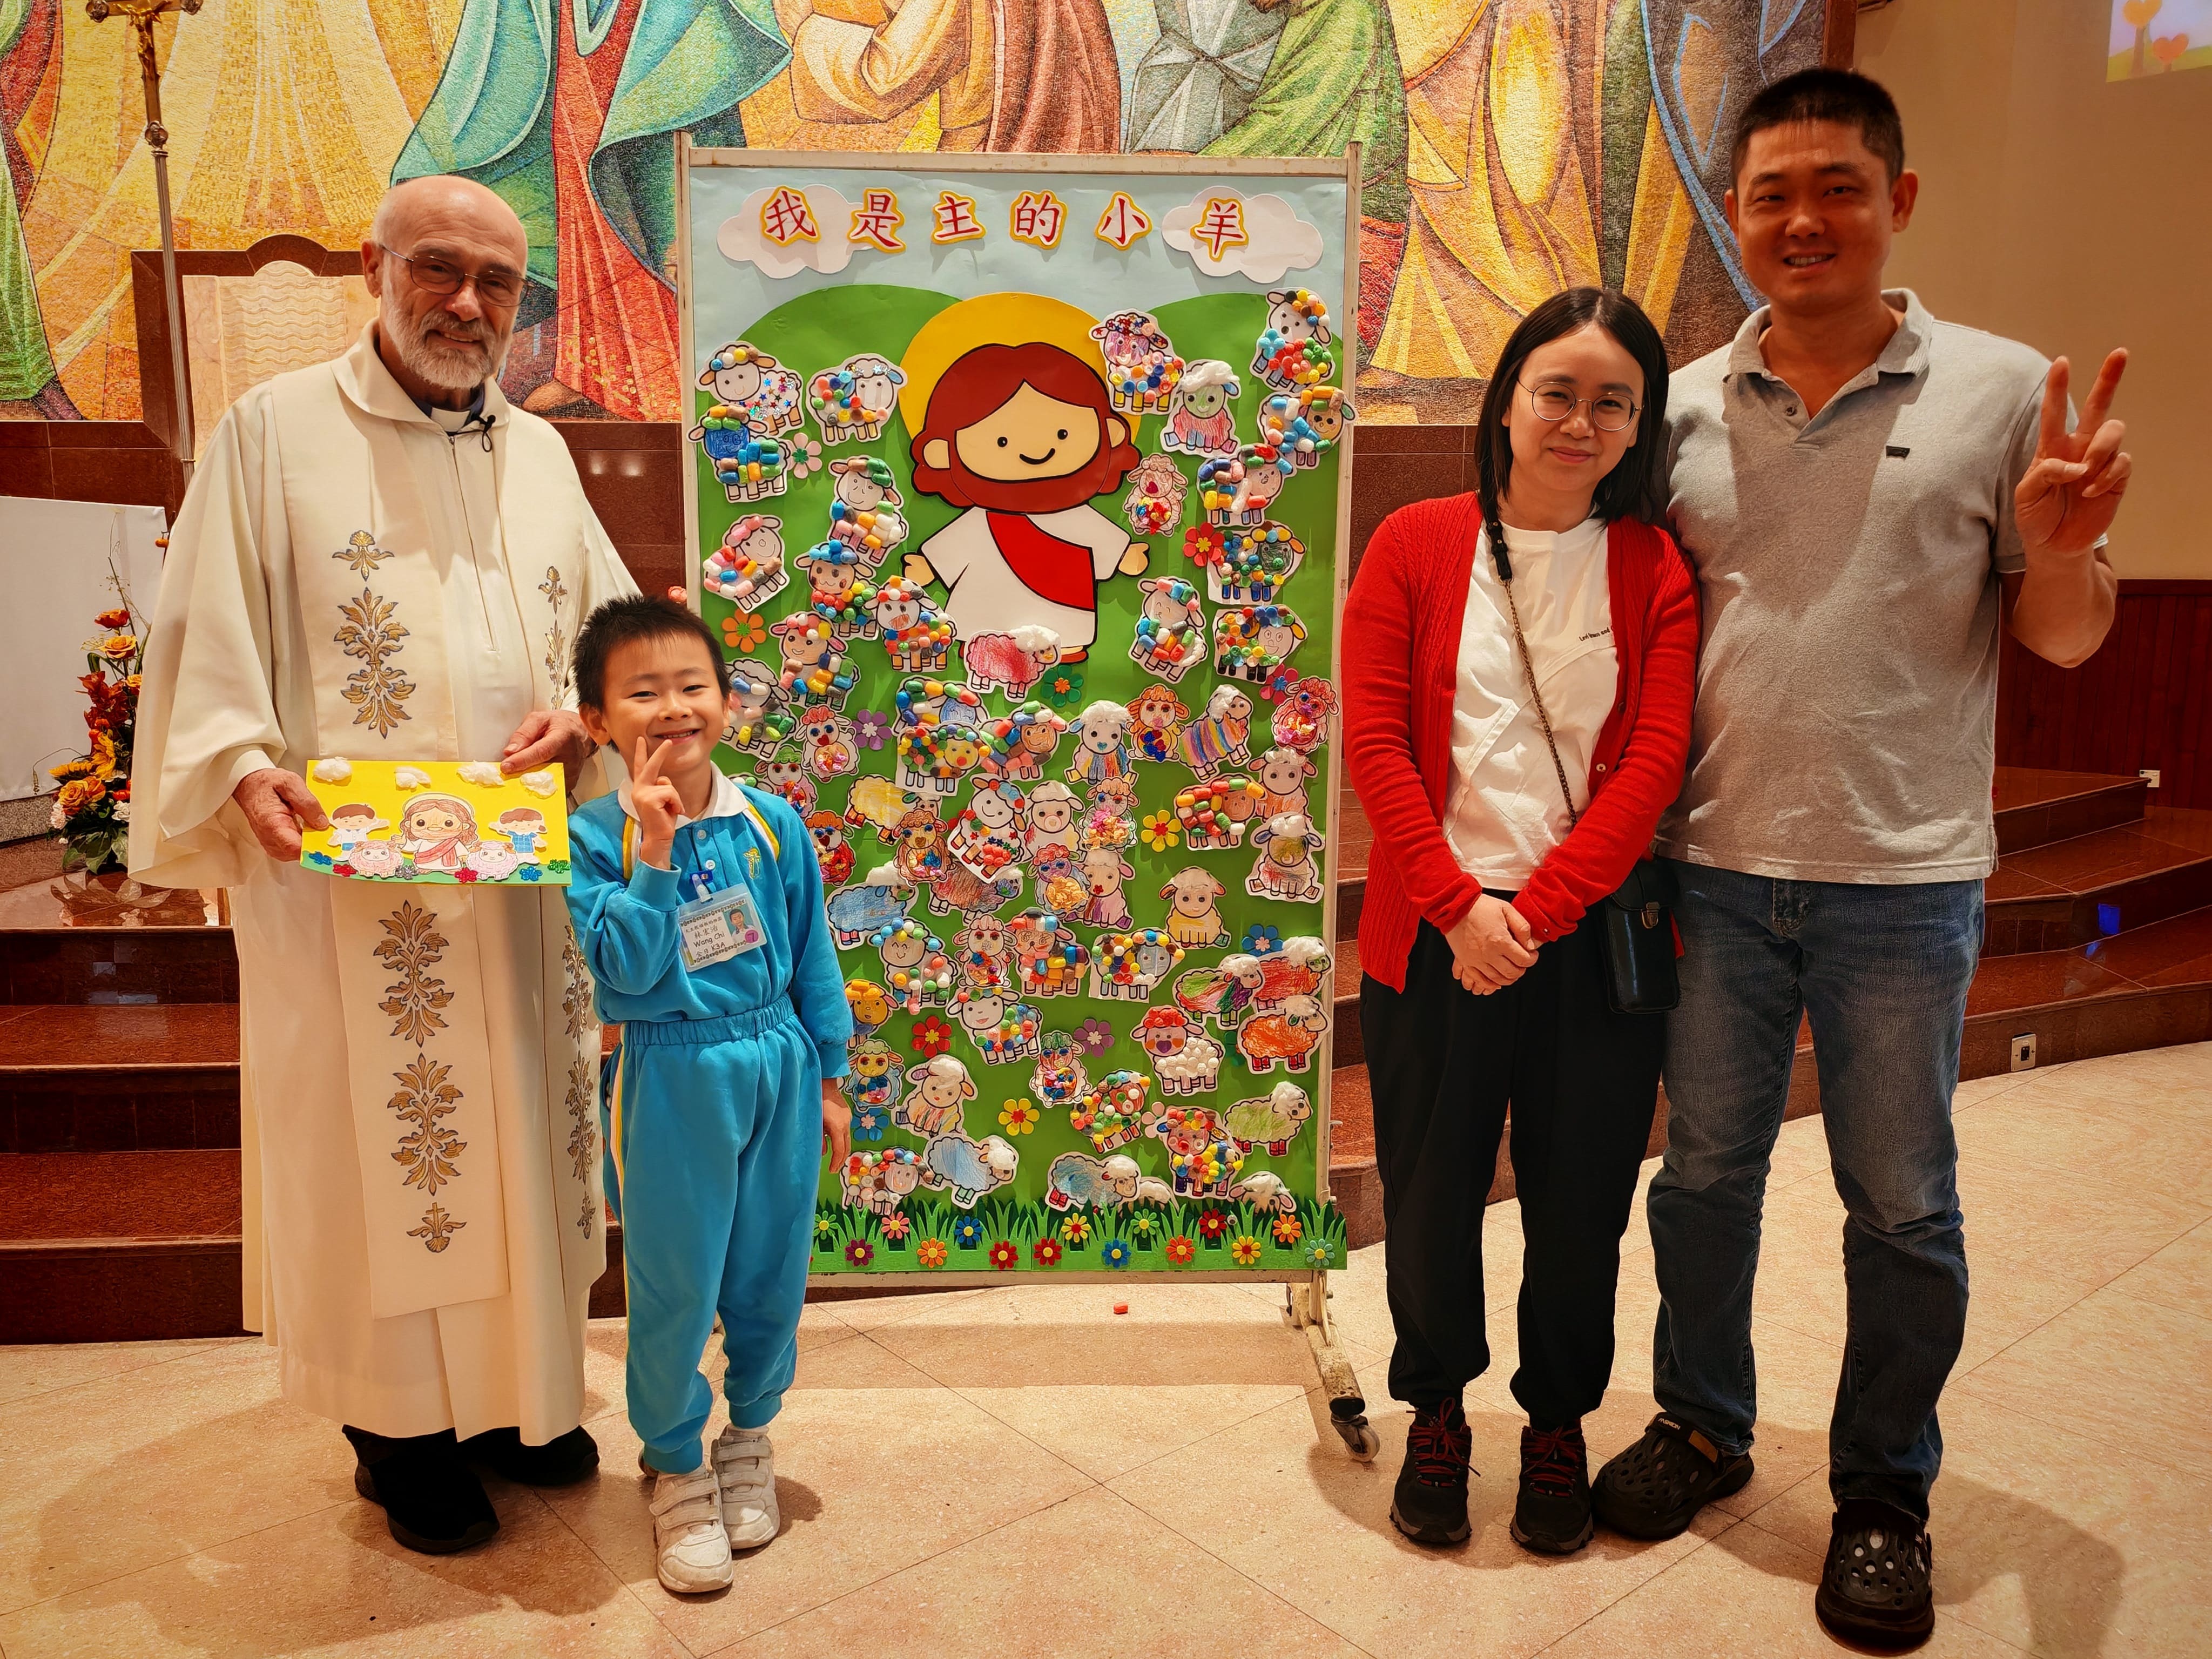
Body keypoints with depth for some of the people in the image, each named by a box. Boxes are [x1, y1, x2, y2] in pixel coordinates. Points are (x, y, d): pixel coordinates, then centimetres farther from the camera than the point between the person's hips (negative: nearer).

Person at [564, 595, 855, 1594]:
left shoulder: (773, 824, -3)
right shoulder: (596, 837, -10)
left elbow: (814, 958, 5)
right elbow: (623, 973, -18)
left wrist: (827, 1081, 8)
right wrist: (654, 855, -26)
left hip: (777, 1070, 3)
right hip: (674, 1083, -2)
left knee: (772, 1273, 15)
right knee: (673, 1287, 9)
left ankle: (749, 1437, 40)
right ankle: (677, 1470, 33)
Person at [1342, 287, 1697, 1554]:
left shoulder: (1655, 569, 3)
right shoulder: (1417, 546, 1)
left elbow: (1656, 760, -5)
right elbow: (1374, 742, -5)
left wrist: (1539, 909, -15)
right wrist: (1460, 906, -14)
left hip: (1596, 935, 1)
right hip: (1435, 936, 0)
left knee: (1581, 1206, 12)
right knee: (1430, 1198, 11)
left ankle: (1559, 1424, 37)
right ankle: (1437, 1412, 37)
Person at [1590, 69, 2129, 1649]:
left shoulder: (2003, 389, -1)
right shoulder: (1683, 406, 4)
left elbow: (2066, 641, 2)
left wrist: (2063, 544, -20)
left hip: (1905, 879, -2)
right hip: (1716, 867, 2)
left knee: (1902, 1206, 10)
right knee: (1705, 1169, 15)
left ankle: (1885, 1495, 31)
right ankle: (1702, 1427, 36)